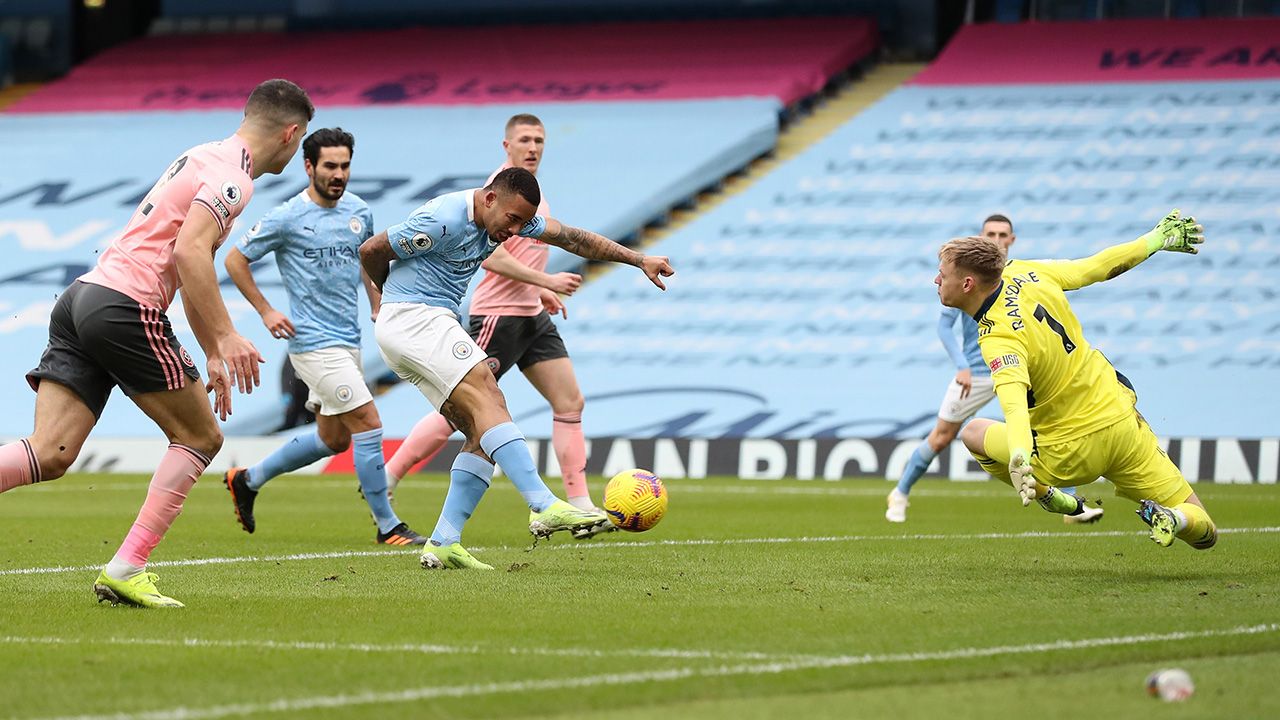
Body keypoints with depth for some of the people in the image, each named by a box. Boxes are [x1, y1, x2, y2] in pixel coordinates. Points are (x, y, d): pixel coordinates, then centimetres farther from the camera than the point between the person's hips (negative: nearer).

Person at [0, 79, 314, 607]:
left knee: (48, 455, -3)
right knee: (200, 438, 6)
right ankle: (124, 572, -2)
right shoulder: (232, 175, -6)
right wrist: (225, 338, -19)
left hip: (82, 297, 9)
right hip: (125, 308, -9)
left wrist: (212, 356, 34)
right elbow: (189, 252, -21)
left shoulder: (207, 159, 26)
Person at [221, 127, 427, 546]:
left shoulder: (358, 211, 7)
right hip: (314, 343, -8)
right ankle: (386, 525, -5)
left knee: (333, 439, 15)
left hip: (349, 339, 8)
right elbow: (235, 260, -2)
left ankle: (248, 480, 32)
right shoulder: (287, 217, -11)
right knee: (368, 424, -13)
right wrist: (265, 311, -7)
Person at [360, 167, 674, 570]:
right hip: (414, 320, -10)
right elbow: (370, 252, -9)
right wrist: (392, 295, 11)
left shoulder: (509, 216, 8)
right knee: (488, 399, -23)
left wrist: (639, 260, 7)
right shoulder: (446, 220, -18)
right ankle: (544, 507, -35)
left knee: (483, 437, 0)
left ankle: (443, 544, -4)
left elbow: (572, 238, 12)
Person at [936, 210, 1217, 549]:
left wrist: (1019, 458, -61)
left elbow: (1014, 402, -45)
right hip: (1121, 416, 6)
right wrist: (1157, 239, 21)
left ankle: (1047, 495, 10)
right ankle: (1172, 519, -22)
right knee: (1202, 533, 11)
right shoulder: (1024, 273, -7)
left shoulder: (999, 341, -26)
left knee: (972, 432, 21)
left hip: (1073, 454, -6)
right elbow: (1099, 266, 6)